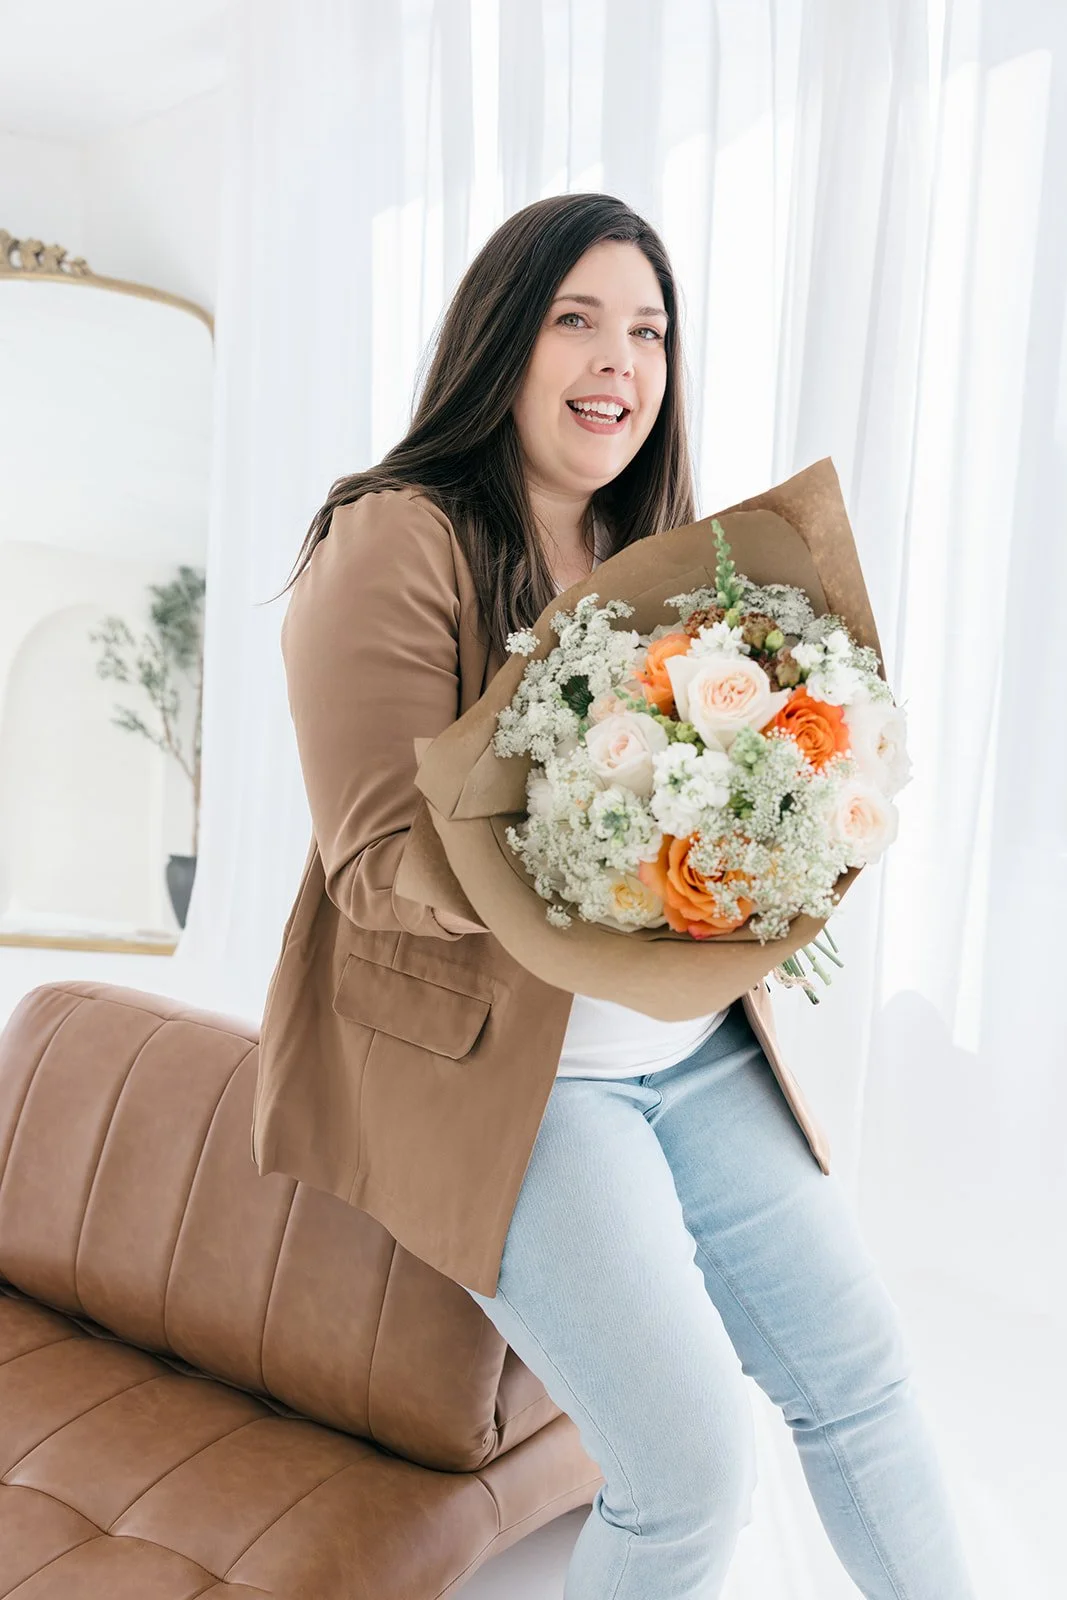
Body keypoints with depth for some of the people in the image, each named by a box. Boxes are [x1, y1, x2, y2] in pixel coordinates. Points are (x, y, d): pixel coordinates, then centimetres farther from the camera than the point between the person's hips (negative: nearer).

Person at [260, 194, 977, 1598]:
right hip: (491, 1055, -6)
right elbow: (377, 866, -18)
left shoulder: (658, 557, 12)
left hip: (693, 1043, 7)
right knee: (693, 1469, -8)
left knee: (862, 1368, 9)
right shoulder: (397, 542, -11)